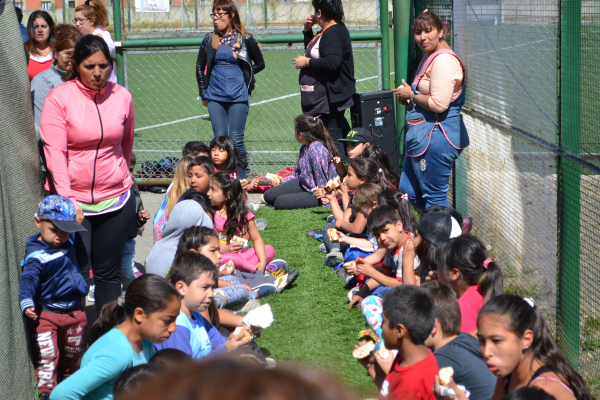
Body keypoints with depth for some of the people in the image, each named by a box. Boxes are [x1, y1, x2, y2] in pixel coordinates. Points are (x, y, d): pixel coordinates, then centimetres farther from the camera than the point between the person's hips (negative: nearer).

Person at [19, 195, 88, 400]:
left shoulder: (69, 243, 1)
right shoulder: (36, 256, -21)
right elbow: (28, 280, -32)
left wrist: (77, 219, 9)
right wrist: (27, 303, -47)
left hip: (75, 311, 6)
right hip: (46, 314, -6)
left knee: (72, 353, 21)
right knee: (46, 355, -8)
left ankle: (67, 379, 44)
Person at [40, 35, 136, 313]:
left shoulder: (122, 96, 2)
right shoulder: (58, 98, -8)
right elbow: (54, 152, -13)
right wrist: (68, 200, -22)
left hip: (116, 198, 3)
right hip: (72, 199, -3)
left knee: (108, 271, 10)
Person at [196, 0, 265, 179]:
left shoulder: (245, 39, -1)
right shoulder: (209, 40, 7)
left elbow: (260, 64, 11)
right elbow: (200, 67, 17)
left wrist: (244, 75, 4)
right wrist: (203, 93, 14)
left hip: (238, 97, -3)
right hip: (215, 97, 3)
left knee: (236, 139, -3)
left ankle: (241, 180, 7)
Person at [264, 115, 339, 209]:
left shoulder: (316, 148, -28)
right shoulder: (304, 147, 3)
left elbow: (321, 178, -26)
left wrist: (322, 197, -21)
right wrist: (281, 181, 11)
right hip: (303, 184, 10)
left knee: (280, 202, -23)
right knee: (269, 195, 9)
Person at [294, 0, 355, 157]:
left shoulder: (334, 33, -17)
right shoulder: (326, 32, 16)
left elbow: (331, 63, -29)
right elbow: (312, 53, 30)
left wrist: (306, 62, -17)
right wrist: (307, 31, 16)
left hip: (331, 98, -11)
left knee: (334, 138, -9)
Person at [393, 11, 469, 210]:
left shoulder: (444, 61, -17)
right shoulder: (429, 57, 16)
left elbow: (439, 104, -24)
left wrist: (411, 95, -10)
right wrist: (408, 99, 8)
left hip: (436, 136, -12)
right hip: (423, 136, 12)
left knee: (434, 196, -4)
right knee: (408, 192, 17)